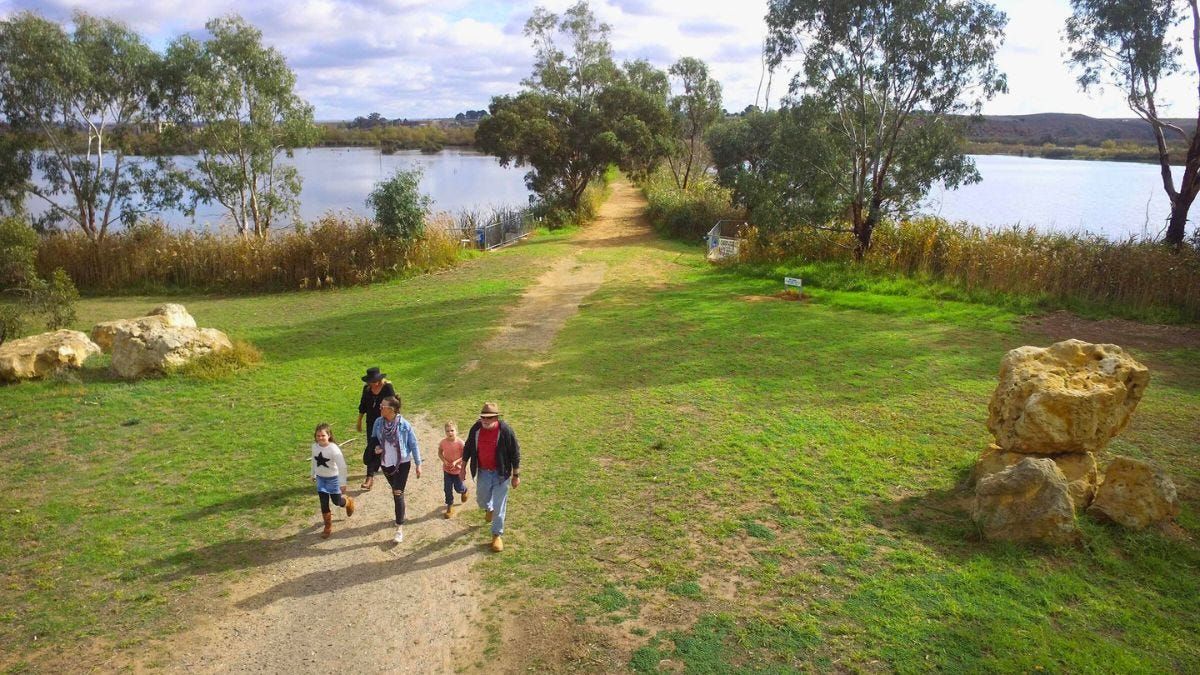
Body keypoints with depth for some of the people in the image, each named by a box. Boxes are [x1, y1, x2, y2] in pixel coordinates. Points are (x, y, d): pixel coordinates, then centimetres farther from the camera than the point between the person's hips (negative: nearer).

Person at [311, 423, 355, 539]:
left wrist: (342, 483, -22)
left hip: (333, 478, -4)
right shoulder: (315, 446, -10)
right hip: (320, 478, 4)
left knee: (337, 501, 11)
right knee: (324, 503, 5)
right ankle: (328, 527, 20)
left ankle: (349, 501, 46)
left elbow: (342, 466, -23)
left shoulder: (333, 448, -26)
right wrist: (313, 474, 21)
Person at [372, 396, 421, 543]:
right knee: (395, 491, 22)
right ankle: (400, 516, 45)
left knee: (398, 493, -10)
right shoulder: (378, 422, -10)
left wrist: (418, 464, -7)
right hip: (386, 463, 4)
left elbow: (413, 445, -10)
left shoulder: (404, 425, -20)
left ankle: (399, 528, -4)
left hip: (402, 463, -4)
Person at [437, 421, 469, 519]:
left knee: (458, 488, 12)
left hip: (458, 470, -2)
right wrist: (444, 460, -14)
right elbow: (440, 453, 3)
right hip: (447, 470, 2)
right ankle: (450, 506, 25)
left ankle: (464, 490, 48)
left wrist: (456, 462, -26)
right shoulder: (443, 442, -13)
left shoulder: (460, 443, -21)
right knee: (447, 489, 6)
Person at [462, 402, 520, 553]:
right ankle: (489, 508, 57)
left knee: (499, 506, 2)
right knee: (481, 500, 21)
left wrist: (516, 475, -7)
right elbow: (468, 448, 5)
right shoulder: (476, 428, -10)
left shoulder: (505, 431, -21)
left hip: (501, 474, -4)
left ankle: (497, 535, 20)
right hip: (483, 472, 4)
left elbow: (515, 454, -11)